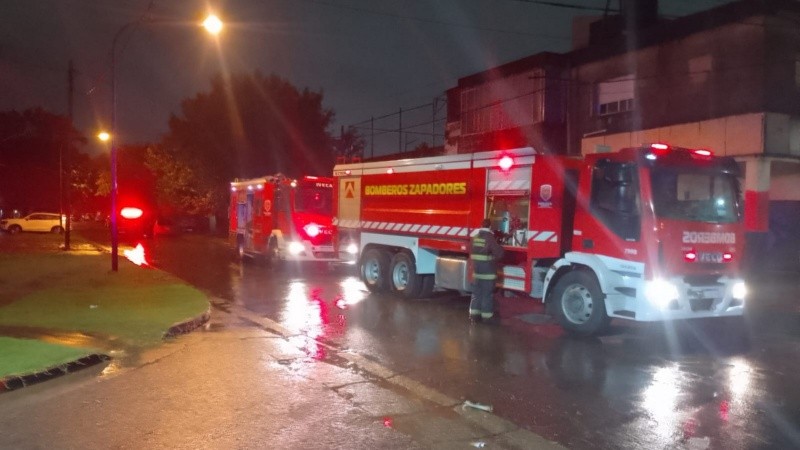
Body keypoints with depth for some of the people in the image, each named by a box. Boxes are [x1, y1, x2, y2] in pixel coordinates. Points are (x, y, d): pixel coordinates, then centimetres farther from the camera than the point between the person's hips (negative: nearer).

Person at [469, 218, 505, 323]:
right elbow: (499, 252, -13)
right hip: (488, 270, -6)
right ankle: (486, 315, 7)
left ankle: (474, 314, 14)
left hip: (476, 269, 6)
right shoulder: (490, 237, -14)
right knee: (487, 294, 2)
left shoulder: (474, 236, 7)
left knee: (476, 293, 13)